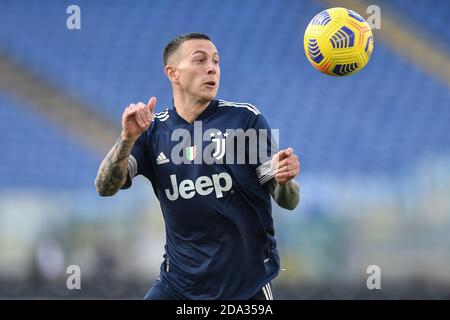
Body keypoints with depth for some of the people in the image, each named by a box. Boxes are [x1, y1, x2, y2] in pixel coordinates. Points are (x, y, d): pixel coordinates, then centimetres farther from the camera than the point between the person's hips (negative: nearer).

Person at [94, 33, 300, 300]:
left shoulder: (245, 118, -6)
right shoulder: (153, 130, 1)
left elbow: (288, 201, -7)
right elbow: (106, 188, -10)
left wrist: (284, 181, -30)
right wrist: (128, 138, -25)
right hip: (179, 282, 2)